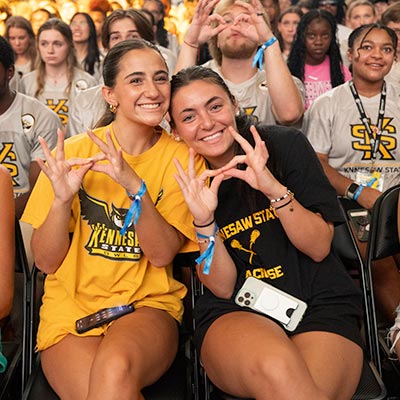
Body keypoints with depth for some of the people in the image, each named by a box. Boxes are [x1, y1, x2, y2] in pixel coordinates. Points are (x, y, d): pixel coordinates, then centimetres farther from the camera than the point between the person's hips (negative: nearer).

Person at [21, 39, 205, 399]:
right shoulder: (74, 152, -2)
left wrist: (134, 185, -24)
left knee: (115, 366, -33)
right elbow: (46, 262, -2)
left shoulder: (181, 157, -1)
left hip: (149, 305, 0)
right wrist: (62, 199, -20)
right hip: (72, 307, 1)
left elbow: (162, 254, -9)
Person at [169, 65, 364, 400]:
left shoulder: (286, 144, 0)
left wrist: (274, 189, -20)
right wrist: (204, 221, -20)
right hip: (235, 312, 0)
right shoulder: (187, 186, 3)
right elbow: (222, 287, -3)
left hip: (319, 305, 0)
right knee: (275, 367, -35)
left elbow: (319, 247, -3)